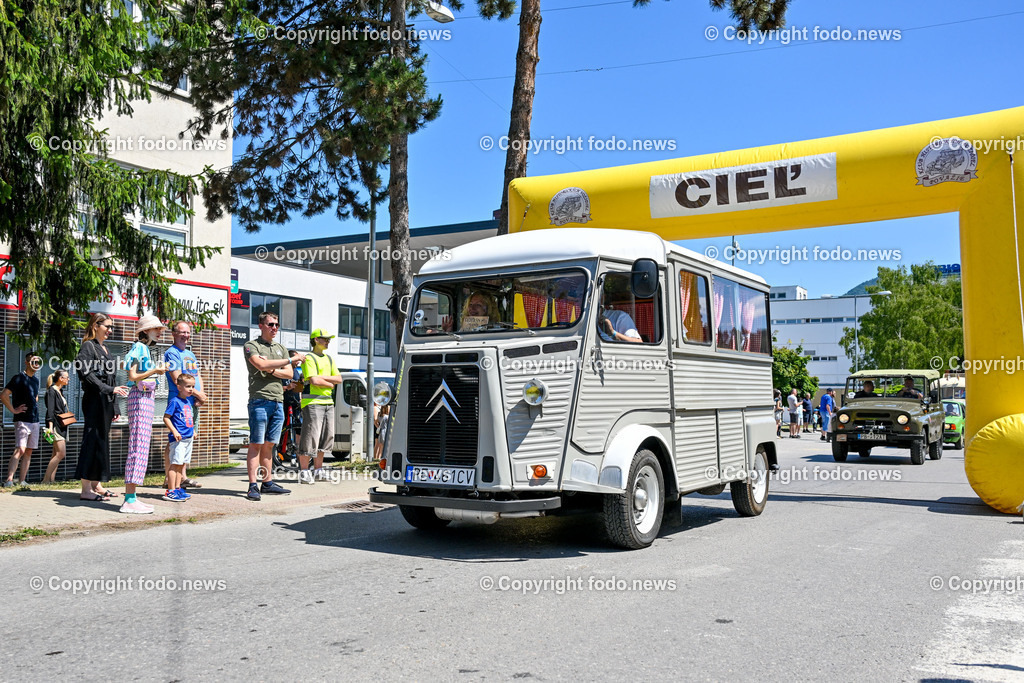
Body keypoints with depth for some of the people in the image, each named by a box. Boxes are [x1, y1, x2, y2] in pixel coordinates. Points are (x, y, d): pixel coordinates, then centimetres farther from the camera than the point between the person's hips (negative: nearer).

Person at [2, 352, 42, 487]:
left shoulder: (36, 380, 16)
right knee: (20, 449, -18)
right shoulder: (19, 378, -9)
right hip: (22, 420, -8)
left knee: (29, 451, 6)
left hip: (35, 420, 8)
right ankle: (9, 480, -22)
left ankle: (21, 481, 10)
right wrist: (13, 410, -15)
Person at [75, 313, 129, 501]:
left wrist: (114, 408, 19)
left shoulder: (104, 349, 20)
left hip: (106, 401, 9)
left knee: (102, 442, 10)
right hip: (94, 400, -9)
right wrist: (109, 389, -24)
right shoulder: (88, 346, -5)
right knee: (92, 441, -8)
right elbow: (86, 373, -18)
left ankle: (96, 485, 16)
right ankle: (86, 489, -7)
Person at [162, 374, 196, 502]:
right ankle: (171, 491, -7)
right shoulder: (174, 401, -11)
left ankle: (177, 488, 20)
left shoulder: (188, 401, 15)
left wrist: (192, 429, 24)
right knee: (175, 463, -8)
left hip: (188, 438, 9)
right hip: (178, 438, -9)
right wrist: (174, 431, -21)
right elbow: (166, 417, -14)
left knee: (182, 464, 13)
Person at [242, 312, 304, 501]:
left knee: (269, 444, 9)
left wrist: (271, 369, -8)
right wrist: (291, 360, -12)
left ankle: (268, 483, 14)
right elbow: (261, 365, -16)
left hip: (278, 401, 6)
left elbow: (289, 373, 10)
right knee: (256, 444, -6)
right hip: (260, 399, -6)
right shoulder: (251, 345, 2)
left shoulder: (281, 348, 20)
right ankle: (253, 486, -7)